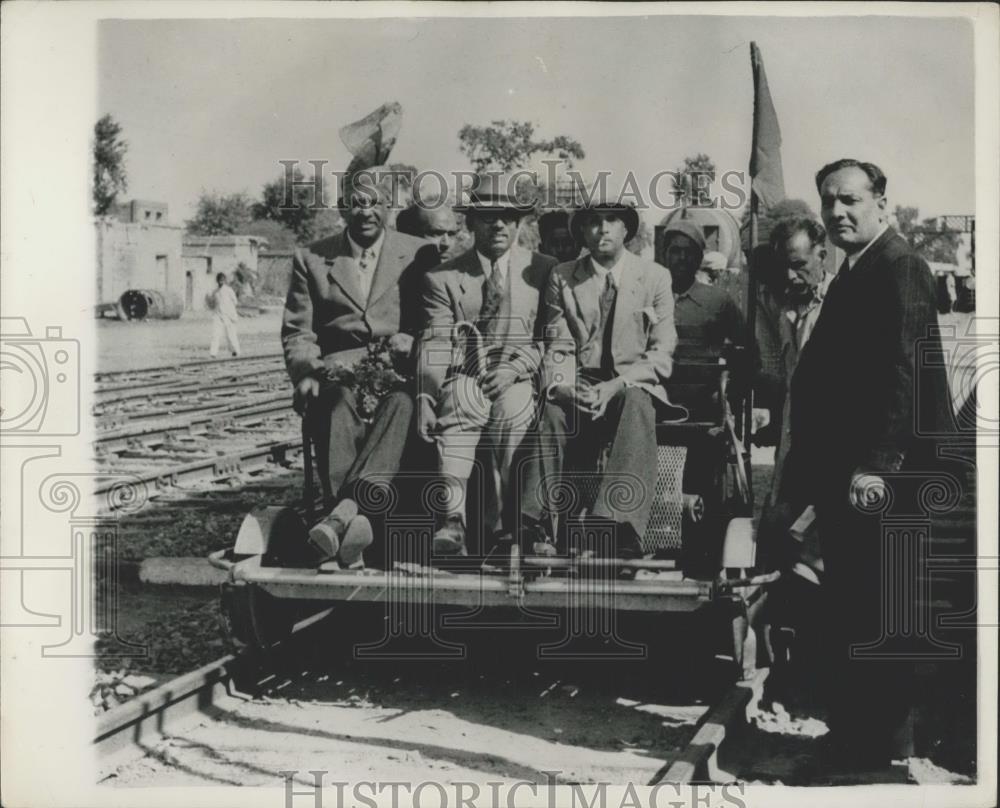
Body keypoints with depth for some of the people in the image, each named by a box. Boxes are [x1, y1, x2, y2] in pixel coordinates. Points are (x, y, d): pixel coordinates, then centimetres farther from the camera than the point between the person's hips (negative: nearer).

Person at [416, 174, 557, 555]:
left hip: (520, 377, 0)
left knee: (511, 410, -35)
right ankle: (452, 520, -46)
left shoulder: (542, 270, 11)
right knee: (457, 408, -34)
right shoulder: (443, 277, 11)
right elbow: (434, 345, 0)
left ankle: (501, 517, -28)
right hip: (465, 377, 0)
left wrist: (515, 367, -13)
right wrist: (426, 395, -18)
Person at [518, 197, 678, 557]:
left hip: (633, 384, -1)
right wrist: (563, 386, -17)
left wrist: (615, 386, -16)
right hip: (578, 387, 1)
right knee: (551, 411, -33)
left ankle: (619, 530, -50)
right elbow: (558, 348, 7)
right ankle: (536, 527, -40)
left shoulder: (655, 277, 7)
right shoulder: (562, 278, 10)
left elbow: (661, 352, 1)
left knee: (636, 404, -37)